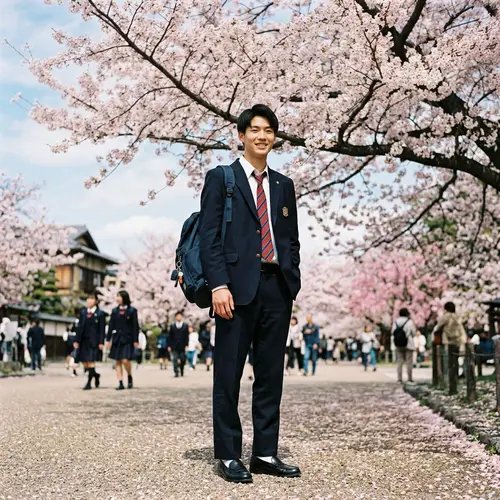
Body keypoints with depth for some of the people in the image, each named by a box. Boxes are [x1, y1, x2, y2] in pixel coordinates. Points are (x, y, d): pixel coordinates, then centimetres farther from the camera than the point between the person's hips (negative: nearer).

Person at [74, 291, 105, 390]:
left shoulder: (100, 314, -2)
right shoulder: (83, 312, 11)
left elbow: (102, 329, -4)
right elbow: (79, 327, 11)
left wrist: (101, 342, -10)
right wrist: (76, 340, 6)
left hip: (93, 341, -5)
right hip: (83, 340, 5)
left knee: (91, 362, -8)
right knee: (84, 363, 8)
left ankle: (89, 383, -2)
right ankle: (96, 375, 31)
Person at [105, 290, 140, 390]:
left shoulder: (132, 310, -1)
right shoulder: (115, 311, 10)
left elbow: (135, 326, -3)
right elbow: (111, 326, 10)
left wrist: (135, 340, -8)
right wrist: (108, 339, 5)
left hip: (127, 339, -4)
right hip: (117, 339, 4)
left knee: (125, 360, -14)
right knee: (117, 362, 3)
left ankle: (130, 377, 12)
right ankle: (120, 383, 7)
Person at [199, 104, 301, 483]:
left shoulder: (284, 185, 17)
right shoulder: (220, 178, 4)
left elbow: (292, 241, 18)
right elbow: (209, 236, -4)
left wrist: (292, 284, 8)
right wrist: (218, 285, -14)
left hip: (277, 288, 5)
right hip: (238, 287, -4)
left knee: (271, 375, 8)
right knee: (229, 375, 0)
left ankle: (266, 453, 16)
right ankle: (228, 455, 9)